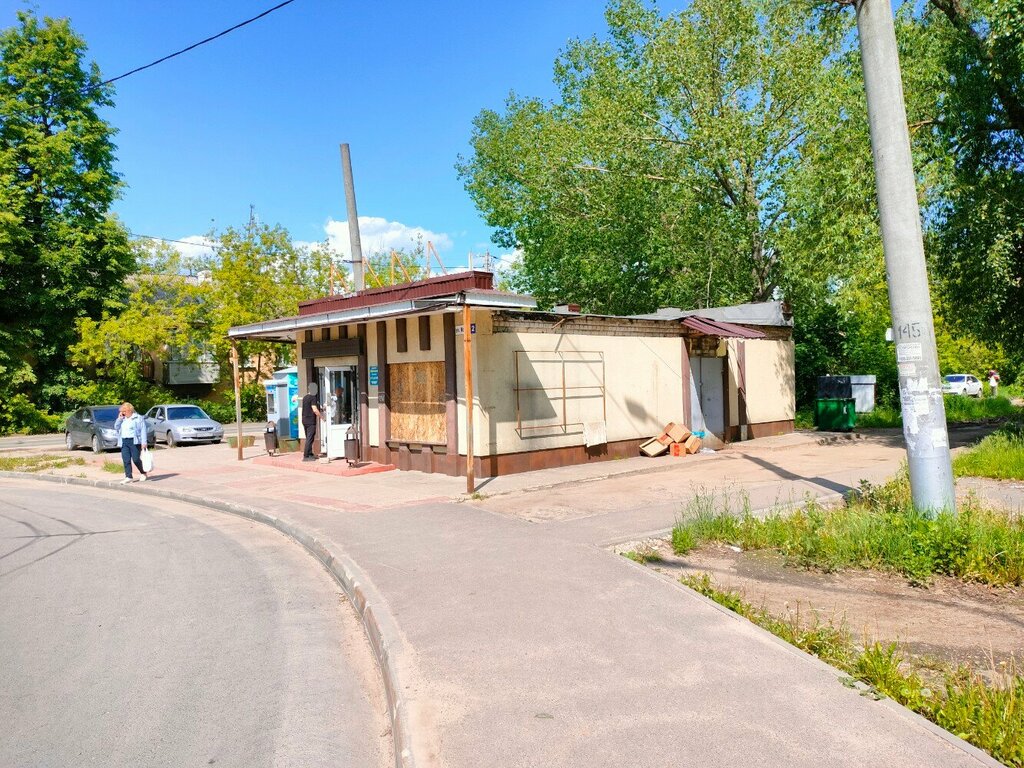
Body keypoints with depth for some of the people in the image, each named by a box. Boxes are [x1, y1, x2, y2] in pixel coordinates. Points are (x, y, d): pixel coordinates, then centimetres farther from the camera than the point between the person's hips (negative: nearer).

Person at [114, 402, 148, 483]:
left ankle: (143, 473, 12)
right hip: (124, 442, 6)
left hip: (134, 441, -6)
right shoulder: (122, 419, 18)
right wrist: (119, 419, 3)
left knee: (136, 459, -8)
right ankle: (128, 477, 0)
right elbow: (116, 427, 17)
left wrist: (143, 442, -14)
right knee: (126, 460, -1)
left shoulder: (138, 418, -1)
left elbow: (143, 431, -6)